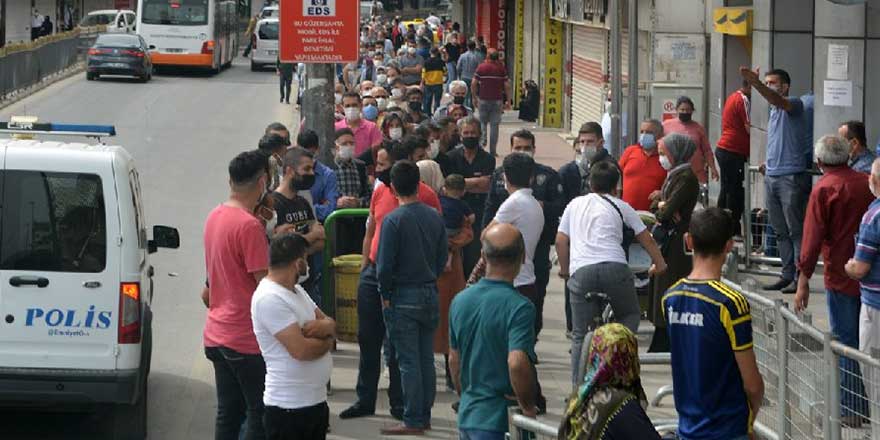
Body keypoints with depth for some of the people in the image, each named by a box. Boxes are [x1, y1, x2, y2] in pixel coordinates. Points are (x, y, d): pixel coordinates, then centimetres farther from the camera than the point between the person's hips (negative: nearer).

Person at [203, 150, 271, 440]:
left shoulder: (214, 217, 9)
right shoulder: (249, 226, -19)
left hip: (217, 333, 9)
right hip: (247, 338, -9)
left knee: (228, 412, 13)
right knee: (260, 414, 0)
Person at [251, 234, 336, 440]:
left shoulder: (296, 290, 13)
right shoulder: (269, 298, -19)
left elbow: (331, 324, 15)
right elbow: (300, 349, -25)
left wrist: (325, 326, -11)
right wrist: (327, 342, -5)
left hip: (316, 400, 10)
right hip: (288, 407, -10)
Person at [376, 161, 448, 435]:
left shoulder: (393, 220, -15)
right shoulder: (434, 217, 3)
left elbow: (384, 265, -15)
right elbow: (442, 259, 9)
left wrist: (385, 296, -2)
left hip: (403, 297, -6)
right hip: (430, 294, 6)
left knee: (409, 362, -2)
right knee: (426, 359, 12)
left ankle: (413, 421, 0)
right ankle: (425, 416, 18)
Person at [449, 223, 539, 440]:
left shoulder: (460, 301, 7)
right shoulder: (519, 307, -16)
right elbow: (517, 363, -27)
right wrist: (528, 406, -13)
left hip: (467, 415, 7)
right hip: (499, 421, -7)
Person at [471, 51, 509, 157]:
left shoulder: (481, 67, 0)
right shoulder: (501, 68, 1)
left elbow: (473, 84, -4)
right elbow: (507, 86, -2)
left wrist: (474, 97, 7)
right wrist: (508, 100, 7)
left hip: (483, 99, 0)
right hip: (497, 100, 0)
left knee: (483, 123, 15)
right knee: (494, 125, 3)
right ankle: (493, 151, 2)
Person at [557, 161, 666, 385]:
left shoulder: (575, 205, 23)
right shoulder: (620, 206, 18)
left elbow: (560, 241, 19)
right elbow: (645, 238, 23)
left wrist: (564, 269, 33)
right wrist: (659, 263, 38)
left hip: (581, 271, 1)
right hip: (614, 267, -1)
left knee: (580, 335, 7)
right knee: (630, 315, 23)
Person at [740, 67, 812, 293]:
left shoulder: (794, 104, -7)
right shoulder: (774, 112, 19)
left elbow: (778, 101, -30)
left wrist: (754, 83, -41)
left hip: (791, 176, -9)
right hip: (771, 177, 9)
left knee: (796, 230, -6)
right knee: (780, 231, 10)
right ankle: (787, 275, 14)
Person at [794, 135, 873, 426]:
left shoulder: (824, 189, -11)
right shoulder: (867, 183, 3)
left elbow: (813, 238, -14)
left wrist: (804, 281, -10)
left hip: (841, 276, -5)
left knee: (846, 342, 2)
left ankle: (851, 410, 4)